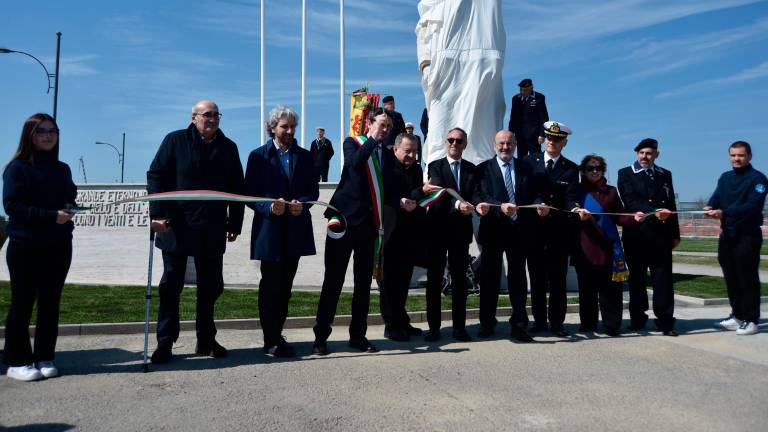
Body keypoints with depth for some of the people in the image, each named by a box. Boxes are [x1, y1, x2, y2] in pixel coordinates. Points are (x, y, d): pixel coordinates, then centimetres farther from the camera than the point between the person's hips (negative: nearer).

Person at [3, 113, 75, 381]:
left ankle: (45, 358, 15)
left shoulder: (62, 169, 14)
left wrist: (69, 210, -5)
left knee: (50, 304, 7)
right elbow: (12, 205, -10)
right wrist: (51, 216, -18)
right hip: (25, 246, -4)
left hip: (58, 246, 5)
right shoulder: (18, 167, -2)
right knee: (22, 304, 2)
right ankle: (17, 362, 11)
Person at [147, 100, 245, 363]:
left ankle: (206, 341, 21)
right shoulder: (175, 141, 2)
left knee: (210, 287, 9)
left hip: (213, 232, 3)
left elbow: (236, 188, 10)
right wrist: (158, 213, -13)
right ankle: (165, 344, 12)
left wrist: (234, 223, 6)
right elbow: (155, 176, -3)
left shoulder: (228, 148, 9)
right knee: (171, 286, 3)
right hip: (177, 227, -3)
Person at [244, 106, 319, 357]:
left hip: (296, 231, 3)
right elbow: (249, 194, -1)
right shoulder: (258, 156, 3)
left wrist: (302, 204, -11)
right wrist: (270, 207, -18)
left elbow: (313, 191, 10)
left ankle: (276, 335, 21)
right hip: (269, 230, -3)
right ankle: (271, 341, 6)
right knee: (270, 286, -1)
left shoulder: (304, 156, 12)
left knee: (285, 286, 10)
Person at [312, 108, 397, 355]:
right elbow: (354, 162, -19)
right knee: (333, 280, -2)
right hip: (345, 219, -4)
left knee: (364, 282, 8)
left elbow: (388, 190, 17)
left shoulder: (388, 155, 16)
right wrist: (373, 139, -16)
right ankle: (321, 336, 5)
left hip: (370, 223, 5)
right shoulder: (352, 143, 4)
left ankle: (358, 335, 18)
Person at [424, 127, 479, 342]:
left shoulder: (472, 169, 13)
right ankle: (434, 327, 9)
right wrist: (458, 204, -29)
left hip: (461, 229, 3)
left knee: (460, 279, 6)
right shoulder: (435, 166, 2)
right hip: (437, 228, -2)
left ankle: (459, 326, 14)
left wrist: (471, 206, -10)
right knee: (434, 278, 2)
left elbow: (475, 195, 8)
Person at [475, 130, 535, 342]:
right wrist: (501, 207, -27)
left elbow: (532, 196, 9)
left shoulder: (525, 168, 10)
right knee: (489, 277, 6)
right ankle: (487, 323, 17)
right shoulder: (484, 168, 0)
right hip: (493, 230, -2)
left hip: (518, 229, 2)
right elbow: (482, 197, -12)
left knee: (518, 277, 6)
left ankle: (519, 325, 12)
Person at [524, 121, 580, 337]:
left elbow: (571, 198, -6)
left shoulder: (571, 169, 5)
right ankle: (539, 321, 16)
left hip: (559, 231, 0)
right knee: (537, 278, 7)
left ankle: (556, 323, 10)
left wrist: (575, 209, -29)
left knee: (557, 279, 2)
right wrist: (538, 205, -23)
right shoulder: (529, 161, 6)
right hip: (534, 229, 1)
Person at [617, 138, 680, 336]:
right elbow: (631, 202, -11)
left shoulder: (665, 175, 16)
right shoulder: (626, 174, 4)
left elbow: (671, 205, 16)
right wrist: (654, 213, -25)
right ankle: (637, 319, 15)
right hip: (636, 235, -2)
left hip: (661, 236, 2)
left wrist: (675, 233, 13)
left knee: (663, 279, -1)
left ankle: (665, 322, 3)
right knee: (637, 279, 5)